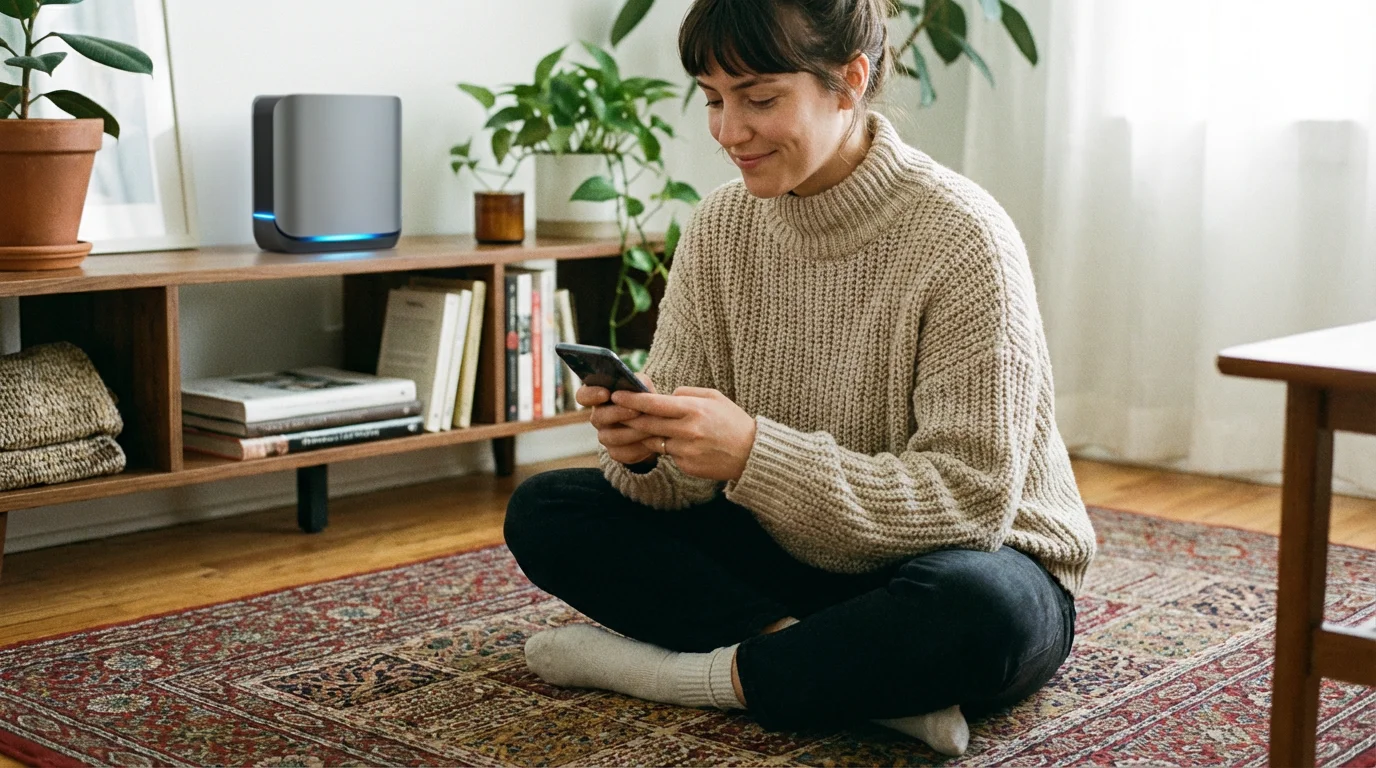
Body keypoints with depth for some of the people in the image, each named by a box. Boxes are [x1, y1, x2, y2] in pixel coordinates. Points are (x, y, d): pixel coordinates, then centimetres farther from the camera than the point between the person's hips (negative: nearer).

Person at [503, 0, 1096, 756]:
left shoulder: (962, 239, -20)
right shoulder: (719, 227, -3)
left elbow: (971, 499, -24)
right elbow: (684, 478, -3)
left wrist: (753, 454, -33)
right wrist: (642, 450, -28)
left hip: (973, 560, -6)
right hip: (791, 558, 6)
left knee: (971, 609, -40)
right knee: (543, 511, -8)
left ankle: (689, 672, -17)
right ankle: (872, 676, -19)